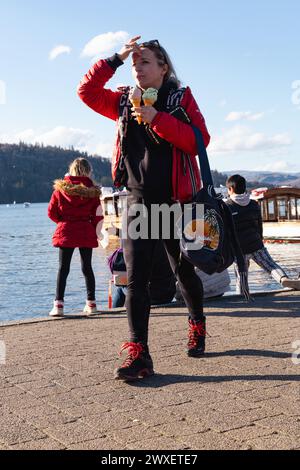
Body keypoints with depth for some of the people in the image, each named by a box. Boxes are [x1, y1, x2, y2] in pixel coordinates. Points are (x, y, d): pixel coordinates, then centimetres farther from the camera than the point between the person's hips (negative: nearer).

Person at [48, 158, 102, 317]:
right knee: (87, 267, 11)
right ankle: (91, 303, 14)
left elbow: (51, 212, 1)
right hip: (86, 233, 1)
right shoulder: (92, 190, -2)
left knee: (63, 268, 2)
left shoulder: (61, 188, -1)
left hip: (66, 232, 0)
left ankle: (58, 304, -5)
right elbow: (97, 215, -2)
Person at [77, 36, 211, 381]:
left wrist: (157, 119, -18)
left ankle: (197, 327, 38)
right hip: (138, 199, 2)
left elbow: (199, 140, -11)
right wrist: (115, 59, -2)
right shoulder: (124, 101, 12)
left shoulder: (181, 98, 1)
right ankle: (138, 354, -7)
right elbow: (87, 91, 4)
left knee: (184, 271, 12)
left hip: (176, 200, -2)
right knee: (135, 277, -8)